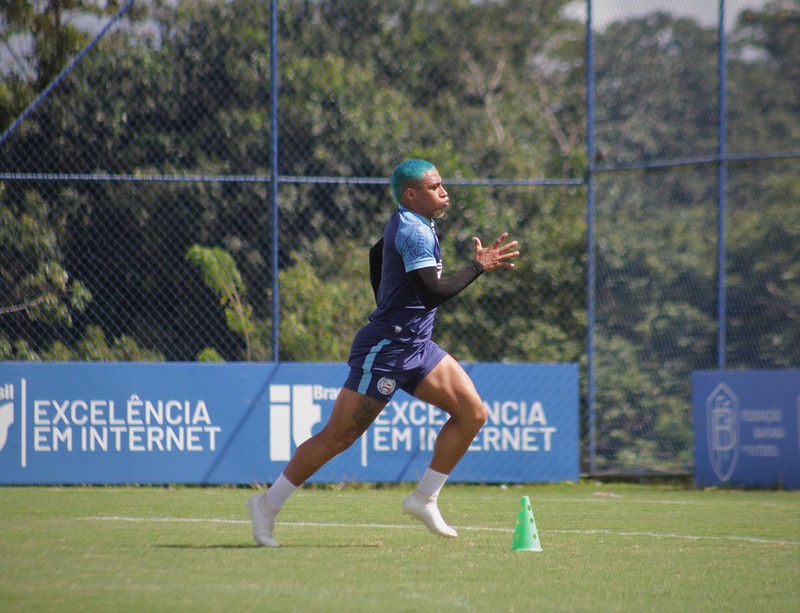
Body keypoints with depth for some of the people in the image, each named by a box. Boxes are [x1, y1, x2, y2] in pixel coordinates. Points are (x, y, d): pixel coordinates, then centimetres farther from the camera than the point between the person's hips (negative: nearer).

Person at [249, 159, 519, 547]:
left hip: (415, 347, 10)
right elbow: (433, 293, -28)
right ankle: (269, 504, 8)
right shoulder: (415, 232, -19)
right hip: (385, 350, -10)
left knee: (473, 412, 0)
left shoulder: (406, 223, 11)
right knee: (338, 436, -4)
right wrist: (478, 268, -21)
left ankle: (425, 498, 6)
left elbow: (376, 254, 30)